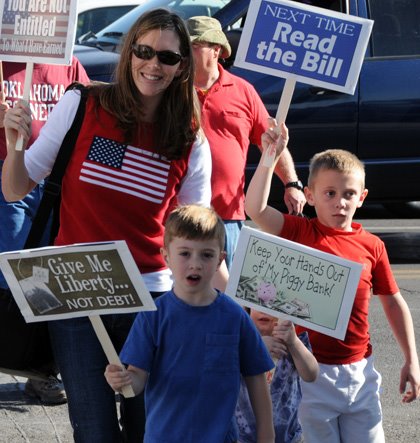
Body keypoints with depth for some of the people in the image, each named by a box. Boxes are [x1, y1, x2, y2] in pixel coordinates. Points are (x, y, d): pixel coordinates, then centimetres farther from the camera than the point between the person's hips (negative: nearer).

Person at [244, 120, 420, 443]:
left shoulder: (372, 246, 1)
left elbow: (394, 303, 10)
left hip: (360, 370, 2)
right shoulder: (300, 232, -4)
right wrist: (271, 156, -24)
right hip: (313, 370, -2)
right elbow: (255, 209, -20)